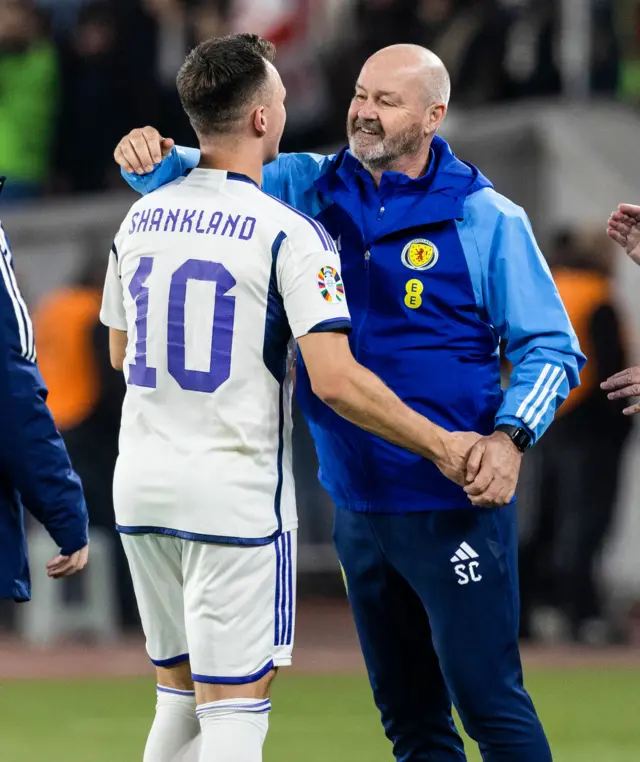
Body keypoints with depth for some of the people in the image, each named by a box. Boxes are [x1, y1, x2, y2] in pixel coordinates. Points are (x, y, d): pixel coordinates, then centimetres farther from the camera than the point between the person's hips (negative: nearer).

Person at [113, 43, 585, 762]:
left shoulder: (486, 219, -6)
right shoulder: (312, 189, 6)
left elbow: (552, 348, -4)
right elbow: (207, 174, 12)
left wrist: (511, 435, -21)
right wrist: (151, 155, -12)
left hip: (453, 506, -5)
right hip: (357, 506, 5)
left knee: (490, 703, -9)